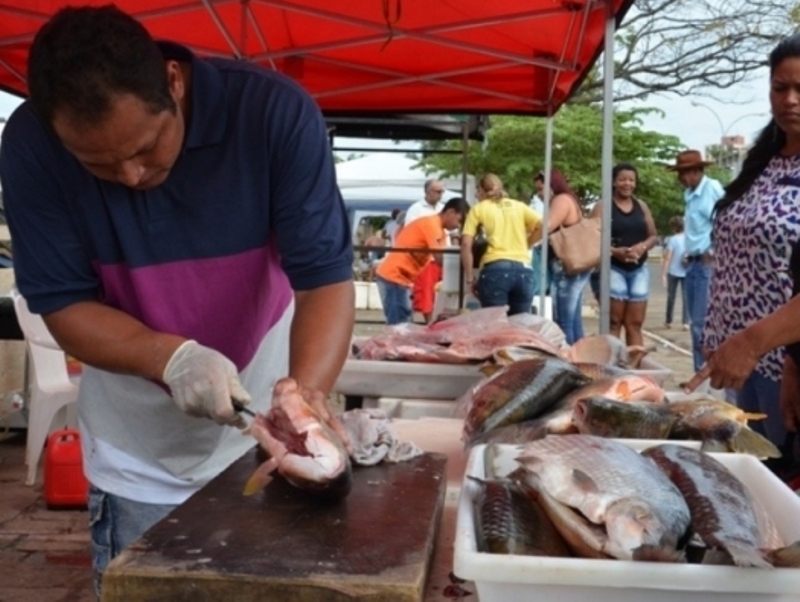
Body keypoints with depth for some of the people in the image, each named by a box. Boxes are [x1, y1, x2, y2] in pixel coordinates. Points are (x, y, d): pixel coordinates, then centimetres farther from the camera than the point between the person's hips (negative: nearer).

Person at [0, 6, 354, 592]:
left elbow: (325, 275, -24)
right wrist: (171, 358, -31)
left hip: (265, 432, 0)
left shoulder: (276, 111, -22)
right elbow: (64, 304, -13)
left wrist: (306, 395, -41)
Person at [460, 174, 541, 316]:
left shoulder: (478, 209, 13)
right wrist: (525, 245, 19)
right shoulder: (519, 206, 21)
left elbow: (466, 244, 2)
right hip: (523, 269, 3)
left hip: (495, 269, -3)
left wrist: (470, 278, 4)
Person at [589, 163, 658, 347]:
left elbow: (654, 236, 15)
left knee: (635, 324, 5)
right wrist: (615, 251, -24)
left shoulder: (641, 206, 14)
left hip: (639, 269, 5)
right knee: (614, 323, -2)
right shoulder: (602, 206, -2)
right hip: (613, 268, -4)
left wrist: (643, 246, -7)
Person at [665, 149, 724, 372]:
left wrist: (713, 253, -16)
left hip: (708, 263, -9)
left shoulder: (713, 188, -10)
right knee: (696, 322, 12)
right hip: (693, 263, 9)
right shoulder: (691, 195, 17)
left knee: (704, 323, -10)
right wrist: (689, 254, 11)